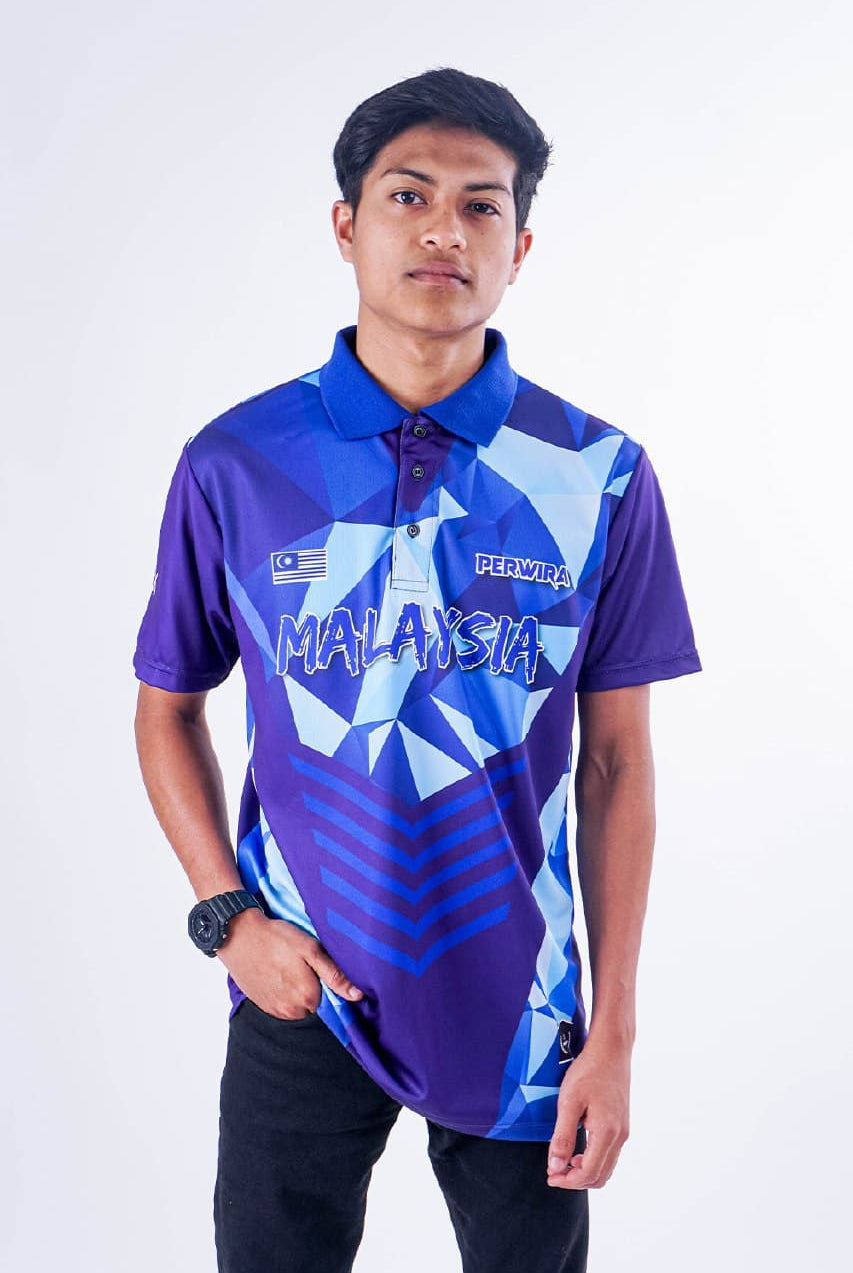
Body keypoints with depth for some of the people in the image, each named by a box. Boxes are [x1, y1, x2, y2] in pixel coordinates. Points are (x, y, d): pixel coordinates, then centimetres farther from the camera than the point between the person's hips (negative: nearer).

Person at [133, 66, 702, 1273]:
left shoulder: (601, 478, -7)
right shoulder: (234, 464, -6)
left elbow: (617, 757, -3)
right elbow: (168, 709, 5)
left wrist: (614, 1033, -3)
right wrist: (227, 915, -7)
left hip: (516, 1003, 0)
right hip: (301, 992, 0)